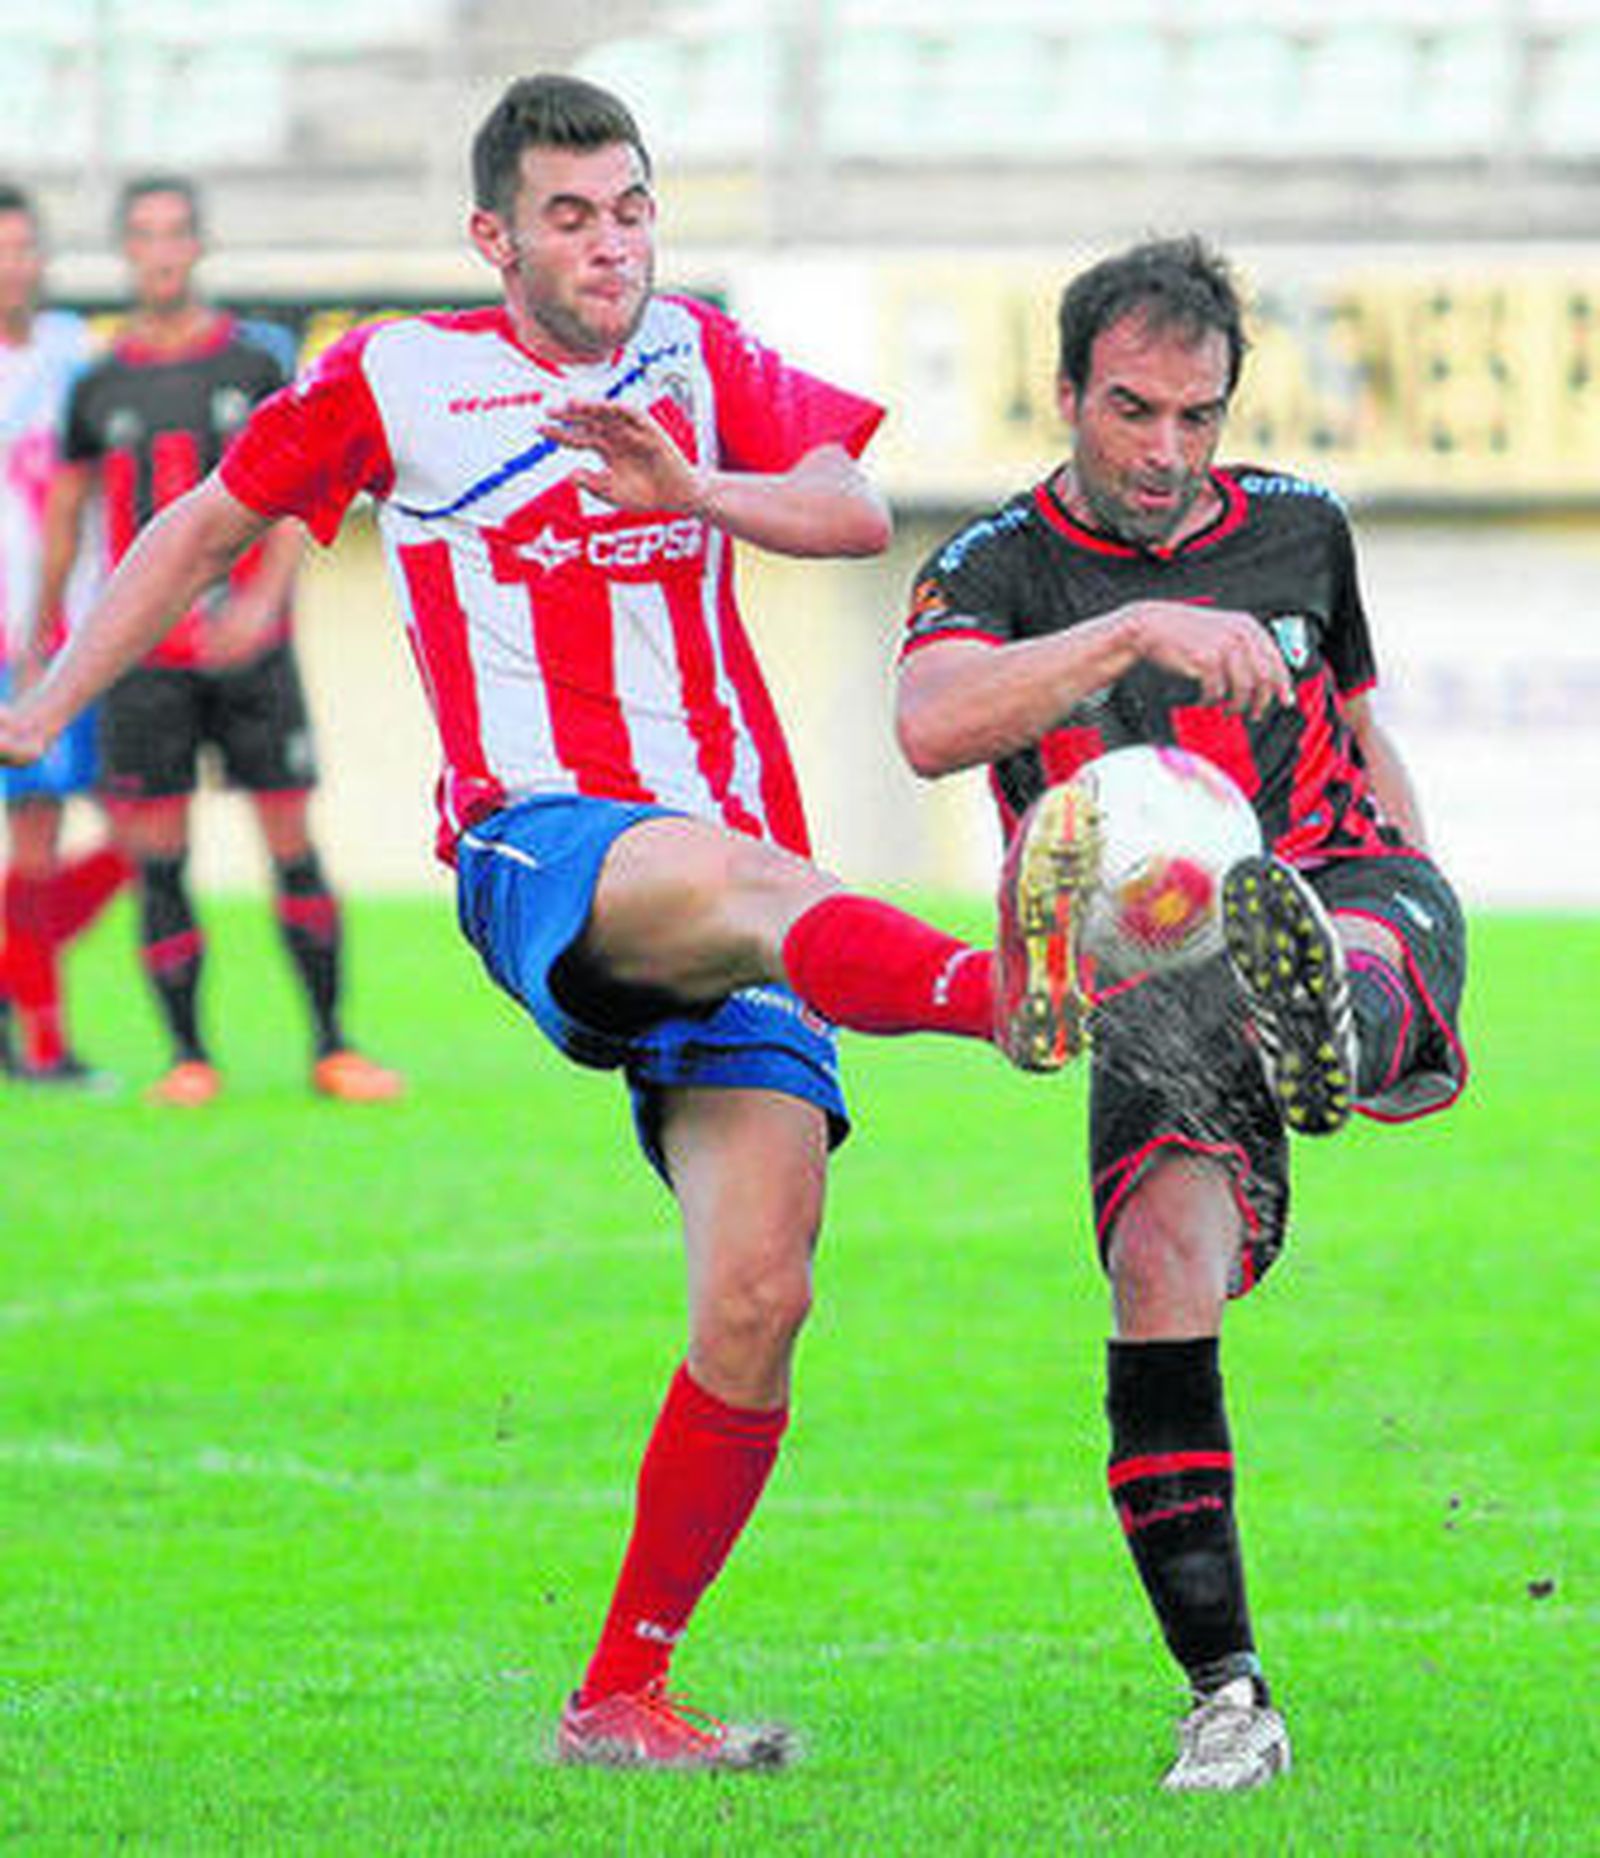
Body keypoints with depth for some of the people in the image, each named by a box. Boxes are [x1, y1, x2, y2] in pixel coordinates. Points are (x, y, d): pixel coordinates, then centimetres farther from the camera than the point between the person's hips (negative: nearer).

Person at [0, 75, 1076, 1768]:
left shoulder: (701, 359, 17)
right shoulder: (391, 381, 11)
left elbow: (858, 514, 2)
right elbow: (208, 526, 24)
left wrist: (694, 489, -16)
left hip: (741, 879, 3)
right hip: (542, 848, -3)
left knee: (758, 1299, -9)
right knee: (714, 876, -41)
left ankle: (622, 1694, 1)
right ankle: (1005, 987, -70)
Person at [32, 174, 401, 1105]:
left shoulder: (255, 366, 3)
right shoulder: (100, 387, 6)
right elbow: (65, 511, 15)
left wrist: (263, 601, -14)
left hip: (250, 647, -1)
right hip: (145, 656, 1)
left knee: (293, 845, -2)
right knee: (159, 861, -3)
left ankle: (333, 1045, 6)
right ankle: (189, 1055, 4)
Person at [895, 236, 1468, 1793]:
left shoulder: (1298, 531, 11)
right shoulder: (997, 572, -2)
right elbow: (930, 726, -25)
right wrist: (1140, 629, -36)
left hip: (1357, 894, 2)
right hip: (1151, 989, -1)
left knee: (1350, 935, -36)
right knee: (1163, 1269, -21)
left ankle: (1330, 1035, -75)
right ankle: (1225, 1698, -17)